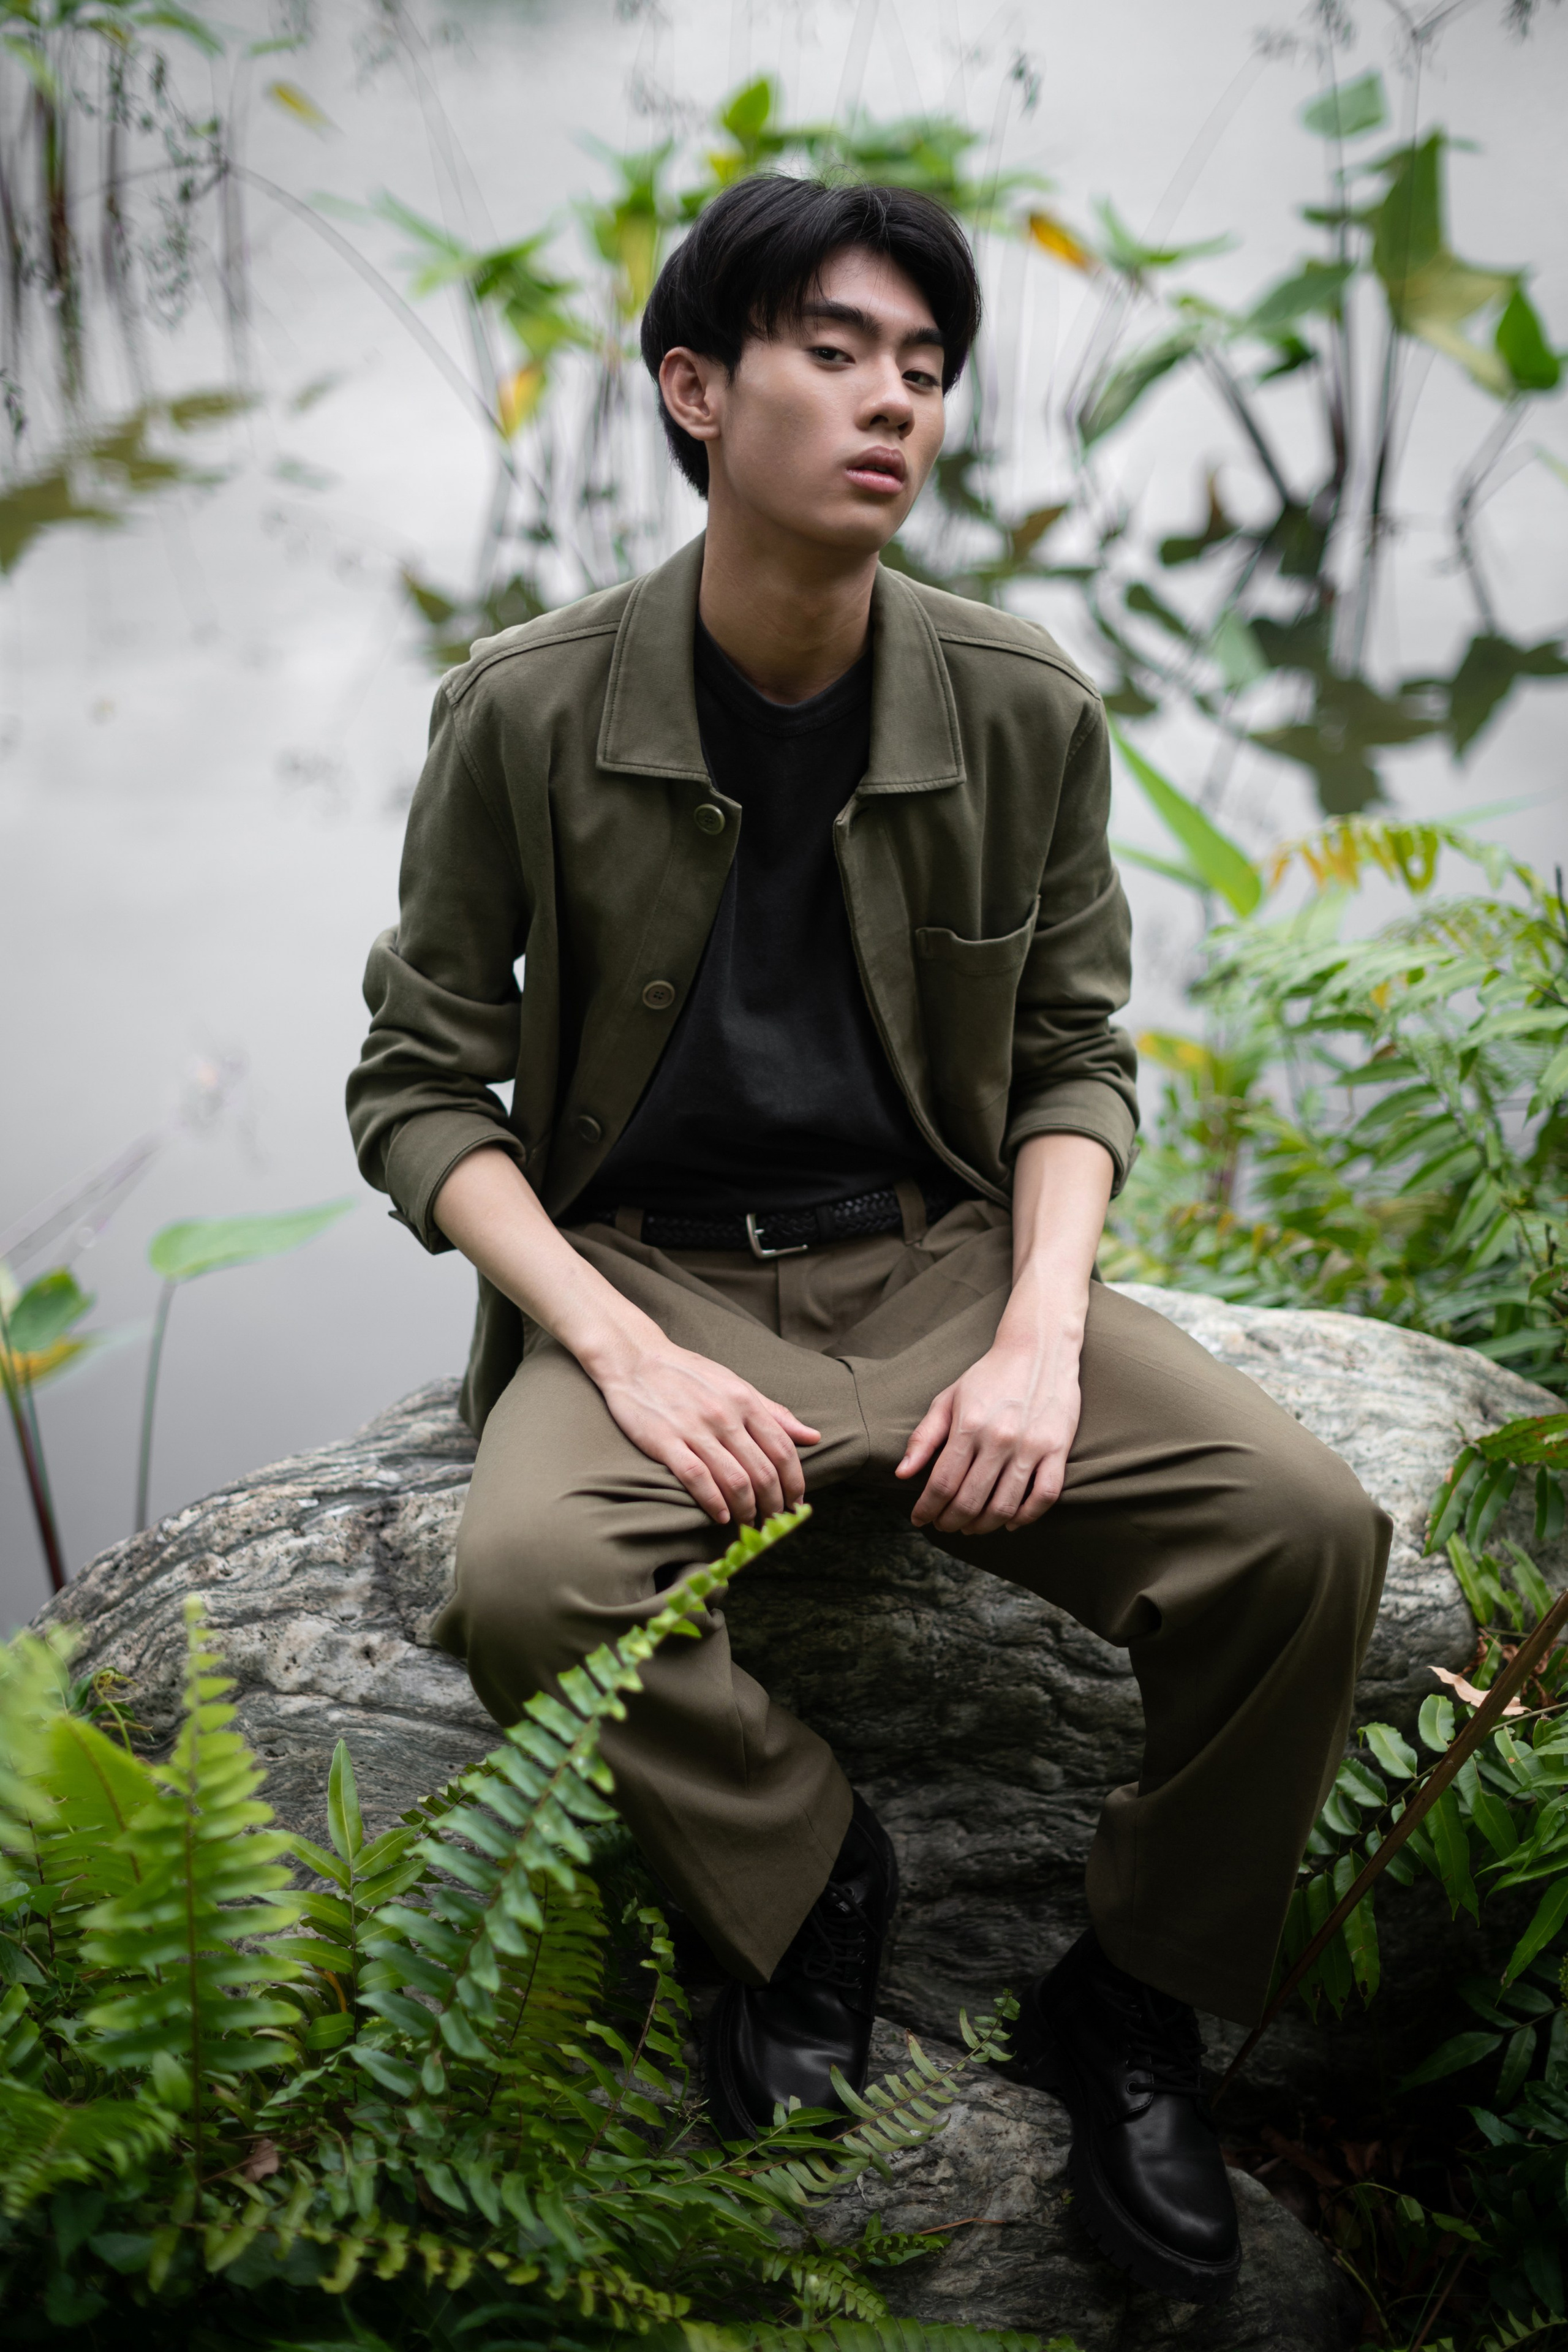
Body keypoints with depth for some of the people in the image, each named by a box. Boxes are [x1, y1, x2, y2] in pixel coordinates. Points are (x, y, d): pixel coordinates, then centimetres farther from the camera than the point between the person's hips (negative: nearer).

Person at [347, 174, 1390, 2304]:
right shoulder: (528, 716, -7)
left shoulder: (1025, 712, -1)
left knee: (1305, 1526, -21)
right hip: (647, 1268, -2)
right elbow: (419, 1084, -2)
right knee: (524, 1576, -34)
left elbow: (1076, 1056, 7)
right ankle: (812, 1890, -1)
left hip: (943, 1259, 2)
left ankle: (1133, 2008, 4)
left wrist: (1042, 1336, -12)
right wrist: (626, 1353, -17)